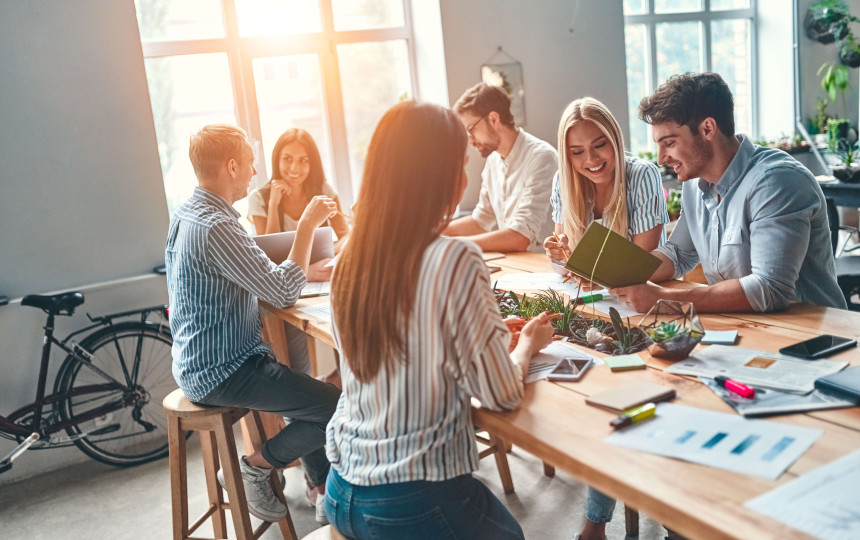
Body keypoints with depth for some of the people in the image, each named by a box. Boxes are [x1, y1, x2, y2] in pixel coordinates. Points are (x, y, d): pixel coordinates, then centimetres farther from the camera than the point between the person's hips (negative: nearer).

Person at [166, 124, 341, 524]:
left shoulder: (186, 215, 7)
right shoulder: (216, 228, -26)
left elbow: (259, 277, 13)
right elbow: (284, 293, -23)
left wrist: (313, 272, 5)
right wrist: (307, 224, -15)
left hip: (199, 363, 11)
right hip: (221, 374, -11)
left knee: (314, 394, 23)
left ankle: (325, 490, 28)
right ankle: (254, 467, 5)